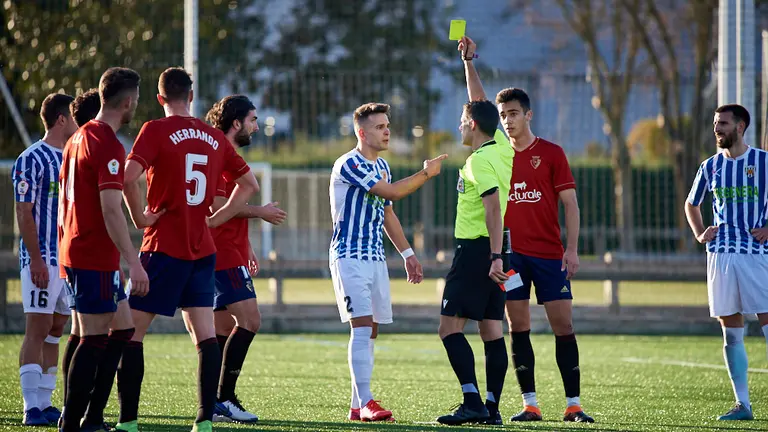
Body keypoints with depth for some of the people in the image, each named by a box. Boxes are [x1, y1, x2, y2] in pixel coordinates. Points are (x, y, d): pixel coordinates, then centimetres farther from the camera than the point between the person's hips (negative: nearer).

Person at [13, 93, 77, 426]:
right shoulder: (31, 160, -9)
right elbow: (24, 214, -13)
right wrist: (36, 259, -18)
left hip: (70, 259, 8)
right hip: (43, 260, -8)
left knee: (55, 330, 8)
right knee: (38, 329, -9)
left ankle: (44, 404, 11)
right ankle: (32, 408, -10)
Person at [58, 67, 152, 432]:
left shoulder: (78, 139, 14)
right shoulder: (108, 147, -15)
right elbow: (111, 211, -22)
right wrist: (134, 264, -24)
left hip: (74, 252, 9)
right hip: (96, 259, -9)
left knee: (124, 327, 13)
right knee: (94, 338, -6)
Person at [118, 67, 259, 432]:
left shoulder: (156, 131, -6)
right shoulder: (214, 137, 10)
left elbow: (129, 176, -21)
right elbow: (249, 183, 17)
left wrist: (140, 218, -8)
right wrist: (214, 219, 14)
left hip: (164, 247, -5)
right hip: (202, 249, 5)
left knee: (131, 331, 1)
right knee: (205, 334, 4)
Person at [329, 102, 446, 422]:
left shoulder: (381, 166, 15)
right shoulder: (349, 165, -14)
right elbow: (391, 192, -22)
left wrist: (407, 253, 20)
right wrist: (426, 173, -11)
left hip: (375, 258, 9)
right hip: (349, 257, -9)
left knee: (370, 331, 7)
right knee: (362, 326, -16)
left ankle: (357, 406, 10)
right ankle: (365, 403, -19)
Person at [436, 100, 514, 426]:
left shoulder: (480, 160, -15)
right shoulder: (501, 148, 10)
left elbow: (494, 208, -24)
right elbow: (483, 110, 29)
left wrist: (495, 257, -27)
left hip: (476, 251, -9)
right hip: (494, 252, 9)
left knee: (449, 327, -9)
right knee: (491, 329, 7)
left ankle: (472, 403, -17)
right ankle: (492, 407, 6)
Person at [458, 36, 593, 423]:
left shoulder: (551, 154, 0)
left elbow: (570, 202, -1)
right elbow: (478, 103, 5)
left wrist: (572, 249, -9)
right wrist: (468, 63, -3)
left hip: (549, 254, -3)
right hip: (511, 252, 3)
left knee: (563, 325, -4)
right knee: (518, 328, 1)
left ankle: (573, 405, -2)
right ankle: (530, 404, 5)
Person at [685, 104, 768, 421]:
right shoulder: (711, 166, 11)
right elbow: (691, 204, 25)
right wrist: (699, 233, 9)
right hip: (721, 254, 4)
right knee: (731, 331, 3)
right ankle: (742, 404, 7)